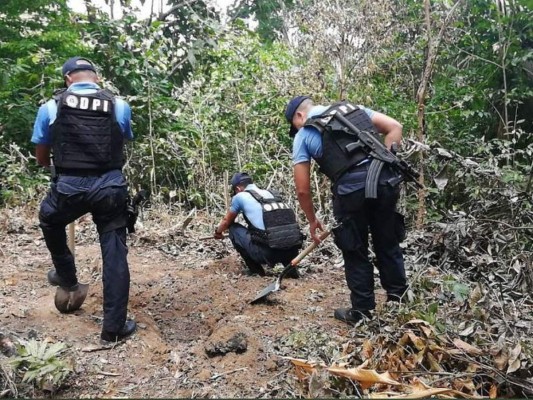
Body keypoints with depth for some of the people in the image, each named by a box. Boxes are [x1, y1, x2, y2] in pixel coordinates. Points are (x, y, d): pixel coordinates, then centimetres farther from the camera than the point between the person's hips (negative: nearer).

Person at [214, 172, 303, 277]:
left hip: (269, 253, -5)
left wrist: (218, 231, 48)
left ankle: (255, 269, 16)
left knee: (234, 228, 18)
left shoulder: (240, 196, 8)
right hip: (293, 250, 5)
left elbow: (226, 221, 26)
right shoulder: (272, 194, 24)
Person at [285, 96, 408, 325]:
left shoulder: (303, 135, 12)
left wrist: (312, 220, 22)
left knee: (355, 253, 12)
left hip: (351, 188, -4)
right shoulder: (353, 108, 22)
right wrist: (384, 161, 15)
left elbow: (303, 189, 9)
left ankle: (362, 311, 22)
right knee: (388, 243, 19)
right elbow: (394, 127, 13)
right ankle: (398, 300, 30)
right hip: (385, 179, 4)